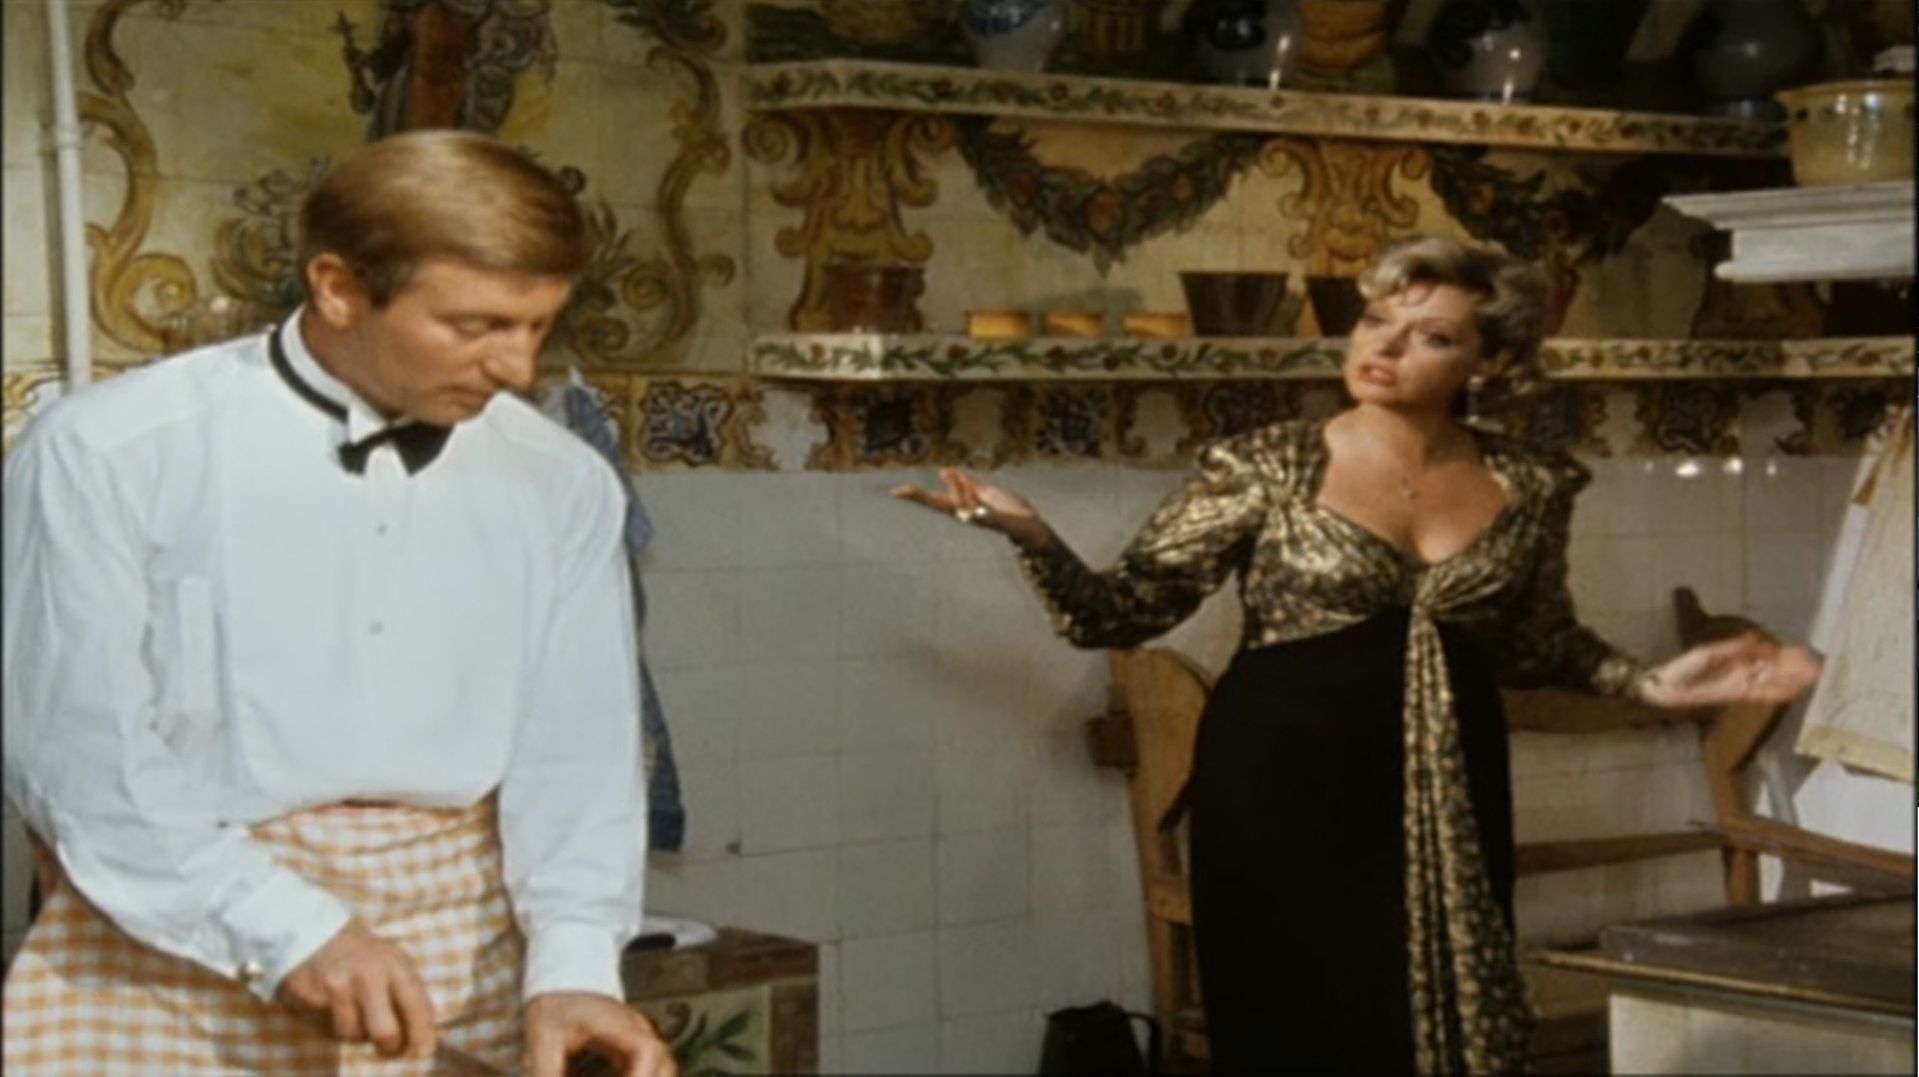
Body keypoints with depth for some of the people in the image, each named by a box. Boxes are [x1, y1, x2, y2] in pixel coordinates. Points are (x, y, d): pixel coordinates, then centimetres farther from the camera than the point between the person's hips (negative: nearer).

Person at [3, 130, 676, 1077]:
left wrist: (573, 963, -14)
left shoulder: (560, 484, 3)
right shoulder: (111, 454, -8)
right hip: (183, 942, -3)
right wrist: (288, 930, -17)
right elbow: (78, 750, -10)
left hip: (464, 946, 3)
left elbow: (576, 749, 1)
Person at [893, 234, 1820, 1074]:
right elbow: (1123, 612, -8)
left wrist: (1653, 683, 4)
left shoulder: (1530, 487, 2)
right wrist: (1032, 538, -25)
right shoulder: (1269, 468, -7)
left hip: (1447, 794, 3)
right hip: (1282, 787, -3)